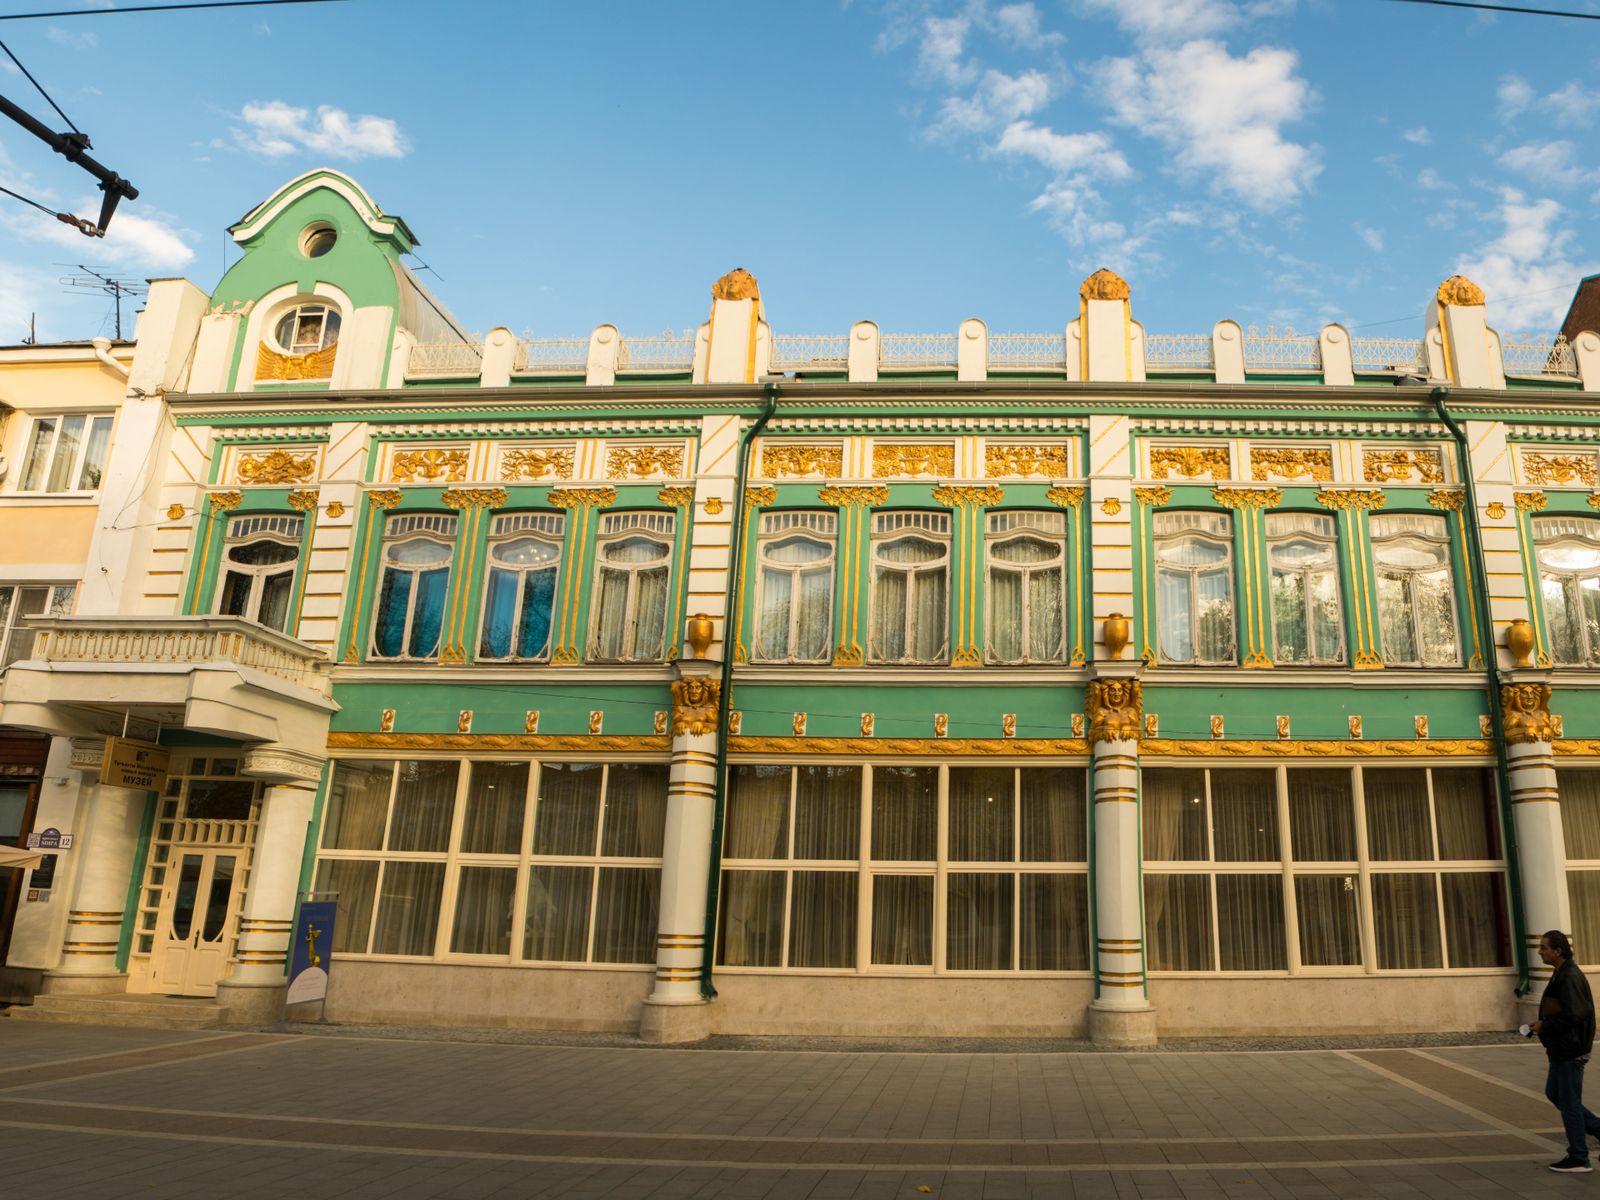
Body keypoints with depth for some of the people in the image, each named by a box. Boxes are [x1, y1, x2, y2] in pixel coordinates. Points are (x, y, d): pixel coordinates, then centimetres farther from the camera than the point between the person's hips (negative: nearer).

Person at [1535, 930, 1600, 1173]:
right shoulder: (1562, 974, 11)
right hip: (1561, 1048, 10)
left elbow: (1572, 1015, -27)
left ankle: (1578, 1159, 11)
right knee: (1554, 1094, 17)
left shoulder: (1570, 978, -21)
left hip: (1570, 1050, -10)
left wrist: (1545, 1026, -15)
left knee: (1569, 1102, 0)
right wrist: (1543, 1025, 8)